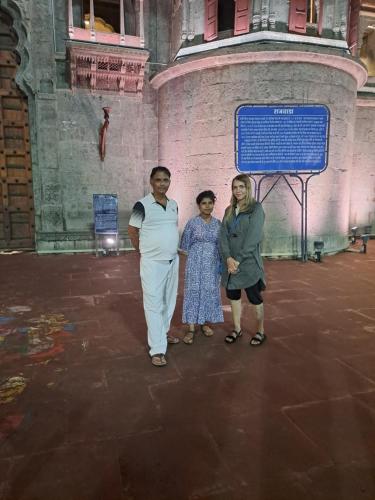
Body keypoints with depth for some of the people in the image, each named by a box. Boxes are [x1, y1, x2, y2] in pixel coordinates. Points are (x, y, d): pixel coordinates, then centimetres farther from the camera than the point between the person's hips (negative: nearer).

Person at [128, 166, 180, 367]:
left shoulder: (173, 205, 7)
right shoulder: (143, 205, -11)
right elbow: (132, 231, -5)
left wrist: (172, 249, 13)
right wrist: (144, 251, 1)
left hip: (173, 260, 6)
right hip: (153, 263, -6)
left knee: (169, 301, 17)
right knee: (154, 305, -2)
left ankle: (163, 332, 37)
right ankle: (157, 349, 4)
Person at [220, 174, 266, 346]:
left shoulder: (256, 208, -5)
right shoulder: (229, 210, 11)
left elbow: (253, 237, -14)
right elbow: (223, 235, 2)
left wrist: (238, 260, -16)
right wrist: (228, 258, -13)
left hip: (249, 262, -5)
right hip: (231, 262, 5)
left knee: (255, 298, 4)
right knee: (233, 295, 13)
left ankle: (260, 331, 22)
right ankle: (237, 329, 30)